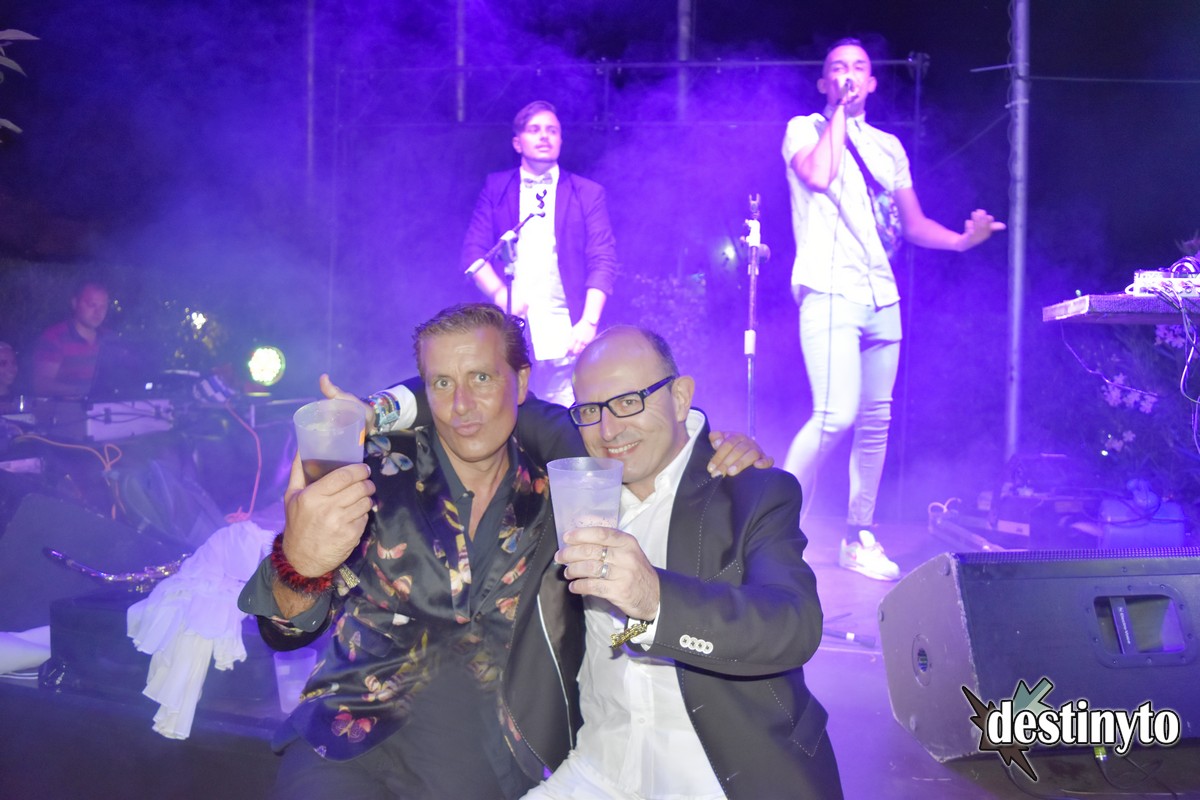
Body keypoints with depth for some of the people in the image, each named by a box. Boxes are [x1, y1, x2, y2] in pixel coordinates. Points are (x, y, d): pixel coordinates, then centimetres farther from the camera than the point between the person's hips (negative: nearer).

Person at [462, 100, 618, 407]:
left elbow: (603, 261, 4)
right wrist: (500, 295, -11)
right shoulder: (496, 188, 14)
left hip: (565, 335, -1)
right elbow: (473, 251, 7)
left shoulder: (588, 193, 11)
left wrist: (588, 323, -9)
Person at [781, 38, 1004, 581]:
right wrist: (838, 113, -6)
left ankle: (858, 538, 18)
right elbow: (819, 178, -18)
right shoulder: (804, 129, 5)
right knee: (836, 416, -19)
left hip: (881, 296, 6)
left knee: (876, 421, 6)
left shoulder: (888, 147, 19)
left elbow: (914, 225, 19)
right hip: (829, 293, -6)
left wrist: (962, 240, 1)